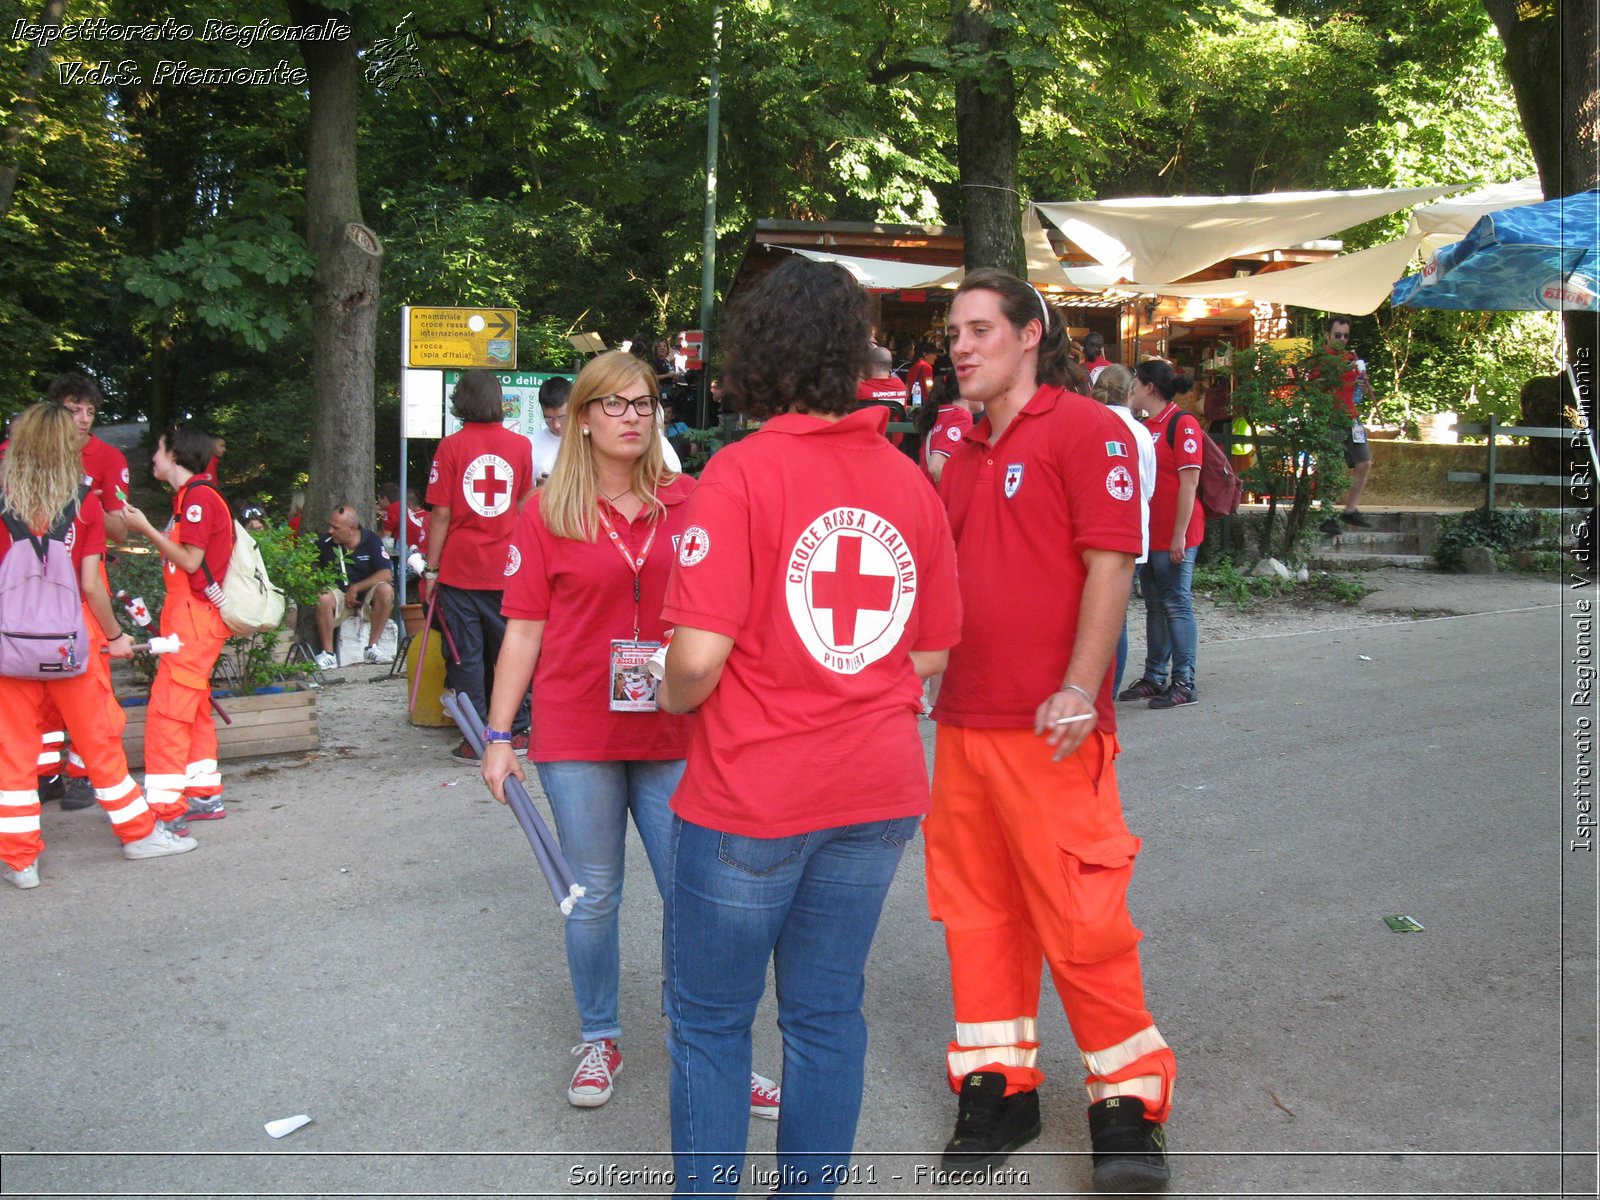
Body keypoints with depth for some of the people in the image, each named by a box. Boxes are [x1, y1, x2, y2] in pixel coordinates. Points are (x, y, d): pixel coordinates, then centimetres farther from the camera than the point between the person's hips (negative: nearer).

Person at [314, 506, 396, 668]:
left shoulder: (371, 540, -8)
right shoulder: (325, 542, -5)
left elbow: (386, 574, -14)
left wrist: (355, 588, -16)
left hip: (367, 595, 0)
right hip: (340, 594, 0)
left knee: (385, 590, -32)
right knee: (323, 598, -32)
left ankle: (372, 648, -22)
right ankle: (328, 653, -21)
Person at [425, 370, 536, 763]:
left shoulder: (451, 447, -7)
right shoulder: (521, 445, 0)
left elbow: (441, 514, -7)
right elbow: (526, 507, 6)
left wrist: (431, 568, -1)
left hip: (460, 568, -2)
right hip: (506, 568, 2)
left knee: (467, 655, 4)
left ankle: (476, 740, 5)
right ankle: (516, 732, 19)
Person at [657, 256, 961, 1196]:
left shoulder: (740, 473, -15)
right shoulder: (911, 483, 2)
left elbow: (700, 658, -21)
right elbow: (929, 657, 6)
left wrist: (673, 697, 0)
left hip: (751, 797, -5)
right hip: (878, 791, 5)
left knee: (711, 1021, 12)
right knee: (828, 1012, 17)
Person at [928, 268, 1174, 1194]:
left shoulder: (1085, 430, -6)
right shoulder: (963, 455, 17)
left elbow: (1111, 562, -13)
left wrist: (1079, 690, -18)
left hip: (1050, 728, -7)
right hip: (963, 720, 8)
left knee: (1080, 918, -2)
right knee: (977, 909, 12)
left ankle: (1128, 1101, 14)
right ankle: (999, 1085, 26)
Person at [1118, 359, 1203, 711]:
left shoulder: (1182, 423, -12)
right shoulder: (1145, 426, 13)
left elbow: (1189, 483, -16)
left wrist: (1179, 536, -18)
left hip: (1173, 535, -8)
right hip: (1147, 533, 8)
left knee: (1176, 605, -3)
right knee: (1154, 606, 13)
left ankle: (1184, 684, 3)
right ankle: (1155, 678, 22)